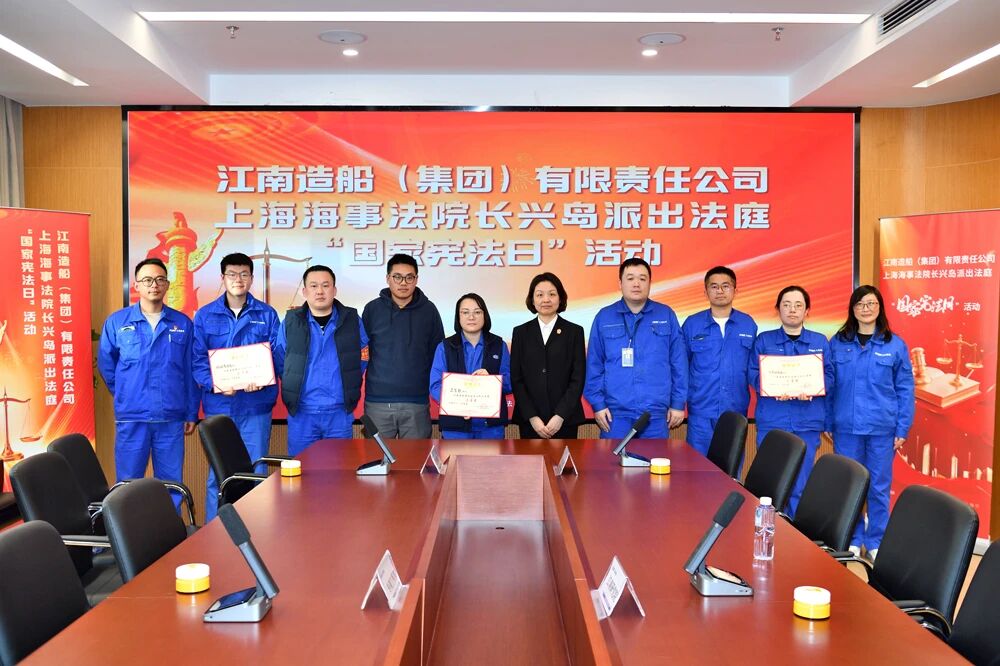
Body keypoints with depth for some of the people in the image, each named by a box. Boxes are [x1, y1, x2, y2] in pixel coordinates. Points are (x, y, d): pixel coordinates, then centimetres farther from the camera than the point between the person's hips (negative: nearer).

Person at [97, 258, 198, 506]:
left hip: (171, 419, 1)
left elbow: (191, 372, 8)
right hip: (131, 418, -1)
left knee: (172, 484, 8)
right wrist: (125, 397, 11)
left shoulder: (182, 324, 6)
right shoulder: (116, 322, 3)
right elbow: (106, 365, 14)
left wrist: (191, 414, 7)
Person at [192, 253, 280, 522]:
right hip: (218, 404, 0)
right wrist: (214, 383, -16)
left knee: (256, 472, 5)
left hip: (256, 405, 0)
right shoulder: (205, 315, 6)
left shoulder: (267, 314, 6)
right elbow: (197, 359, 2)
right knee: (217, 472, 4)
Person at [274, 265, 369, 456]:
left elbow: (363, 358, 12)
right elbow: (279, 362, 10)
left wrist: (348, 383, 6)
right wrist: (294, 386, 5)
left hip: (340, 412, 0)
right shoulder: (291, 322, 1)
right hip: (301, 413, 0)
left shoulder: (352, 320, 1)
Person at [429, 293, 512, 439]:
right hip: (455, 424, -1)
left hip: (491, 424, 1)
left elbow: (510, 382, 4)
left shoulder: (499, 345, 8)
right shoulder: (444, 347, 4)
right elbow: (436, 385, -4)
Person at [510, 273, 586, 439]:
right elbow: (516, 379, 3)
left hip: (565, 420, -1)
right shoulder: (521, 332, 8)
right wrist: (532, 417, -7)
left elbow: (578, 379, -1)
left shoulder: (574, 332, 4)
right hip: (529, 420, 1)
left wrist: (560, 416, -11)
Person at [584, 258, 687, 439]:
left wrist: (678, 403, 2)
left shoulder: (666, 315, 5)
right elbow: (594, 365, 4)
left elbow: (679, 363, 5)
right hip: (616, 412, 0)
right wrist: (598, 403, -2)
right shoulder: (604, 317, 4)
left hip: (656, 413, 1)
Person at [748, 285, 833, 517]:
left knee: (801, 485, 3)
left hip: (807, 421, 1)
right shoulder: (764, 340, 9)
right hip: (772, 420, -1)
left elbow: (829, 376, 4)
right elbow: (754, 374, 1)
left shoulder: (820, 342, 12)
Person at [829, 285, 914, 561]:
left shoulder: (895, 345, 0)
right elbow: (828, 386, 7)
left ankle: (876, 542, 21)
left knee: (879, 487, 7)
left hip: (882, 428, -1)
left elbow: (905, 390, 2)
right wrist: (827, 422, 3)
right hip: (846, 427, 1)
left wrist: (902, 429, -2)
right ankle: (851, 540, 23)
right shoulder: (837, 343, 3)